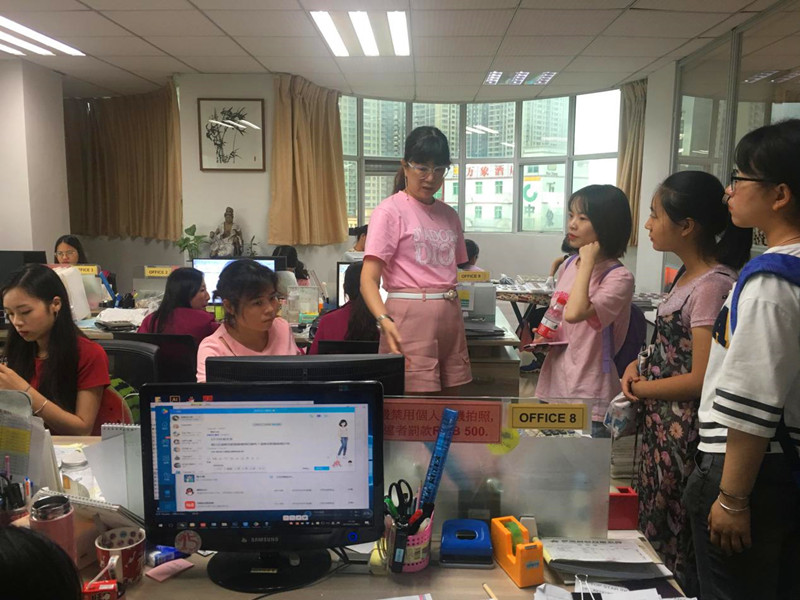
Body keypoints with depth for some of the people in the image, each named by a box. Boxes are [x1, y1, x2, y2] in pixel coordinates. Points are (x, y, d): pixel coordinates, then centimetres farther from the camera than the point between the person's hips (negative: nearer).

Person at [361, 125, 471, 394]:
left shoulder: (449, 215, 14)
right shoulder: (390, 211, -5)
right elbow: (368, 279, -13)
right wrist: (384, 319, -30)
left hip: (451, 316, 6)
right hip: (410, 318, -6)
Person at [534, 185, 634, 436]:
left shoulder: (619, 277, -14)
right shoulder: (568, 266, 7)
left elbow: (574, 313, -31)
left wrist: (588, 261, -22)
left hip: (589, 397, -7)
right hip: (553, 386, 7)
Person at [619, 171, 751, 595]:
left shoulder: (712, 285, -20)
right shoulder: (688, 275, 7)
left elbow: (701, 379, -20)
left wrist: (637, 388, -10)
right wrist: (639, 364, 1)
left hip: (684, 431, -9)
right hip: (659, 422, 9)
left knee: (674, 549, 8)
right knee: (653, 533, 19)